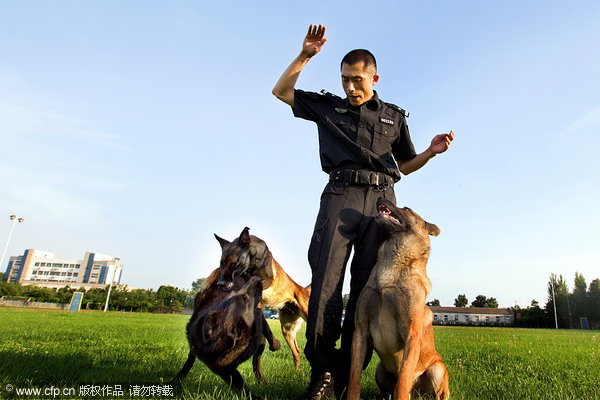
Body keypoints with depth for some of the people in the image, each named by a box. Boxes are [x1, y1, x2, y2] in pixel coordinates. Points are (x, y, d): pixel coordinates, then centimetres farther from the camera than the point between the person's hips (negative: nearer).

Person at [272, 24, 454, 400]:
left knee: (366, 287, -5)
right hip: (341, 194, -1)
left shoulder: (394, 116, 23)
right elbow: (281, 91, 24)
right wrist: (305, 55, 16)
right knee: (326, 280, -16)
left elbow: (404, 165, 26)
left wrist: (431, 151, 7)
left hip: (381, 199, 2)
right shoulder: (329, 106, 20)